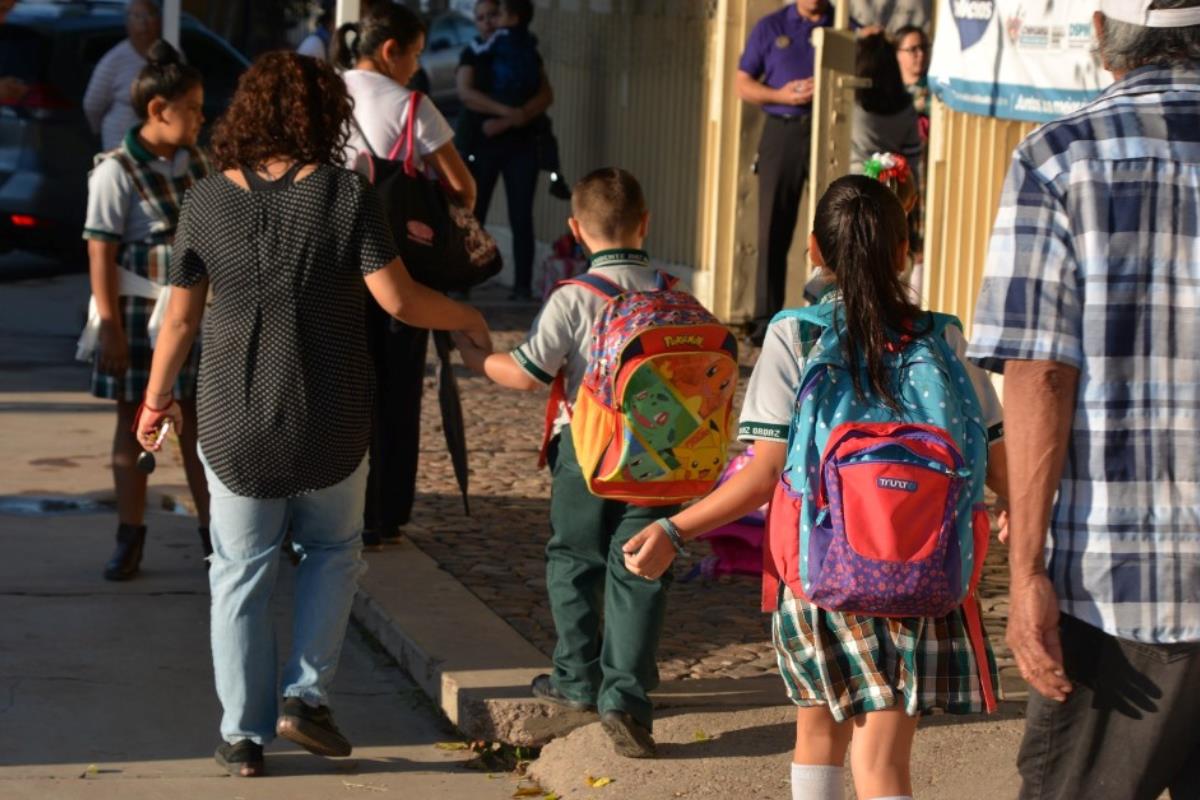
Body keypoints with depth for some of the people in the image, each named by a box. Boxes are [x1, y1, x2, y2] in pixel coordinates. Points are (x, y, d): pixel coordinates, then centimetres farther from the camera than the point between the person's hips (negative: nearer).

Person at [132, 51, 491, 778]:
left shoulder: (208, 201, -5)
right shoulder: (347, 194, -10)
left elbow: (181, 316, 0)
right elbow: (399, 301, -13)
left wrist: (158, 400, 14)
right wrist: (465, 318, 6)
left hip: (235, 425, 1)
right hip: (330, 424, -1)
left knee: (242, 576, 12)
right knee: (334, 552, 22)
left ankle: (245, 735, 14)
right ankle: (307, 693, 12)